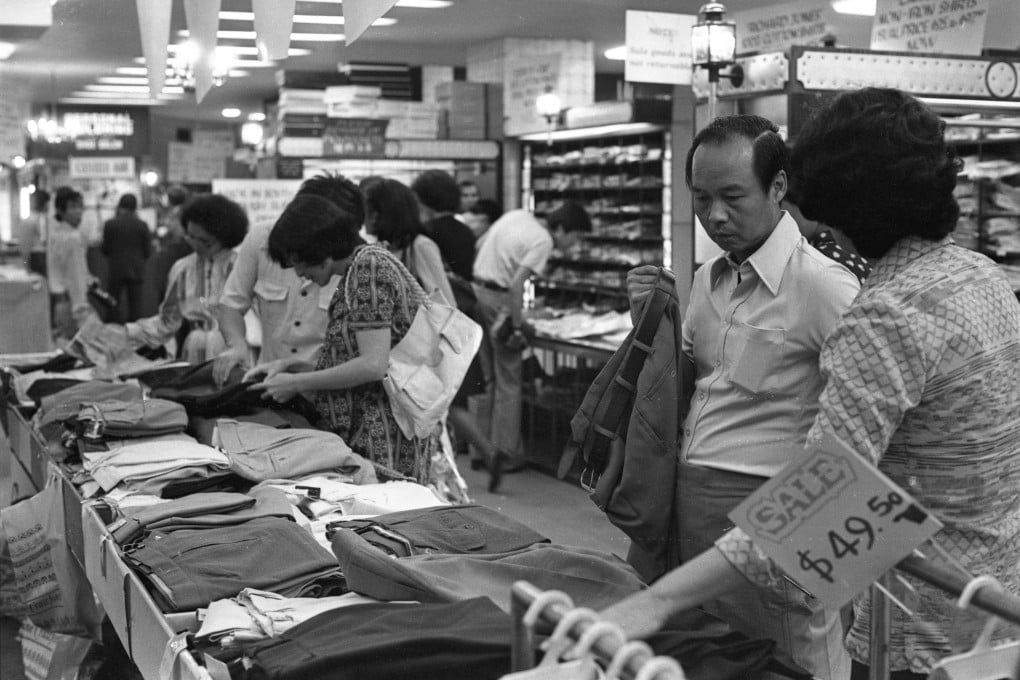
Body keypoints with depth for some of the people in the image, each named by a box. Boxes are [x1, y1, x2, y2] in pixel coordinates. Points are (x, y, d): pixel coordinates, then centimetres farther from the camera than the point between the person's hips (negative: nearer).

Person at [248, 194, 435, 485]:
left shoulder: (368, 265, -11)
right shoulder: (356, 271, 17)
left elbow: (373, 365, -18)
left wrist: (297, 383, -9)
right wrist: (290, 365, 10)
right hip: (363, 431, 9)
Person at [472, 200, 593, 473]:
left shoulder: (517, 215, 10)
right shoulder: (543, 241, -14)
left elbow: (479, 246, 17)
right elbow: (516, 285, -22)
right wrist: (516, 327, -16)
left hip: (475, 291, 8)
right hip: (499, 299, -8)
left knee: (485, 378, 17)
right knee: (508, 383, 3)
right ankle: (506, 454, 8)